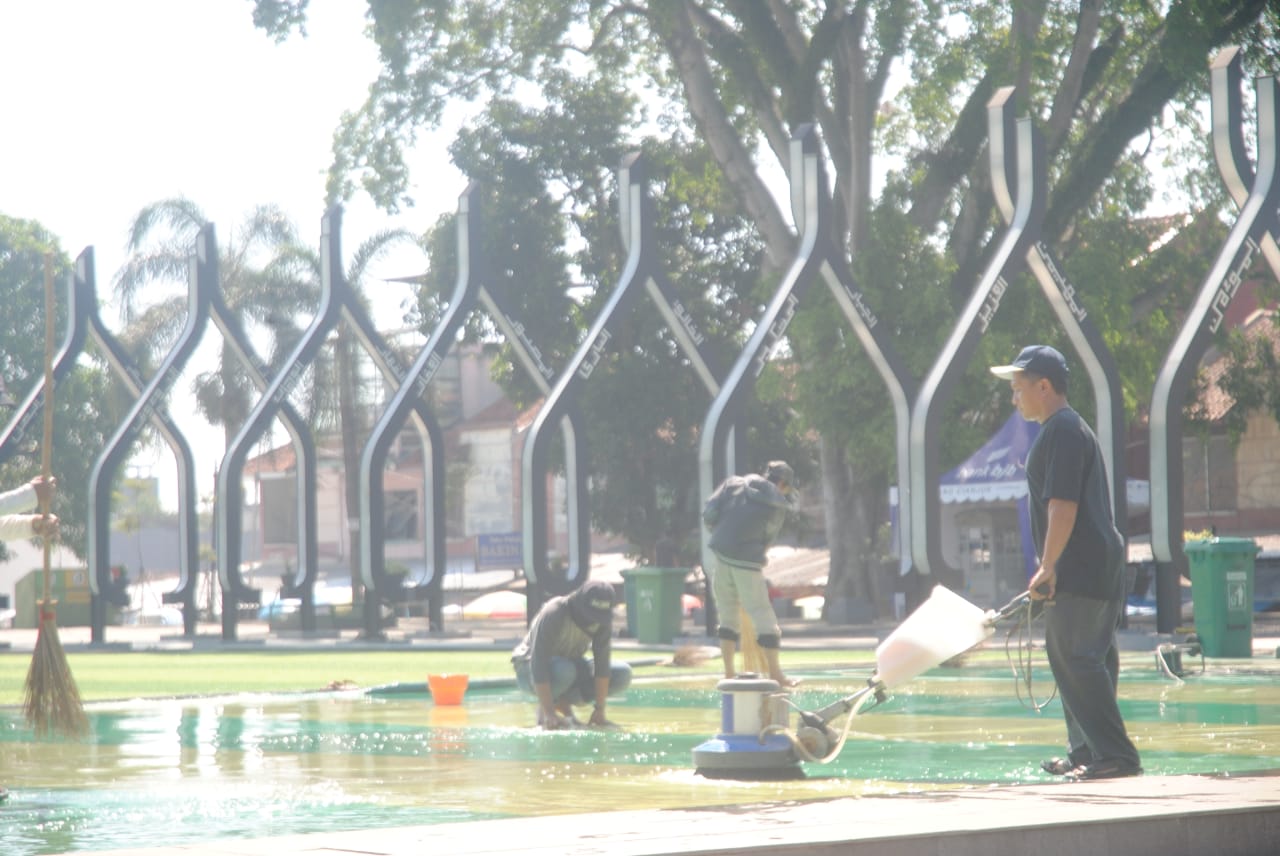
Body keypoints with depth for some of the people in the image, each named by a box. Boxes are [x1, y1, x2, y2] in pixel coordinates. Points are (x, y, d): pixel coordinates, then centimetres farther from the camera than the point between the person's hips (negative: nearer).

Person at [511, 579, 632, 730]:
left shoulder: (602, 618, -17)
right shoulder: (553, 614, -32)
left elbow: (602, 662, -17)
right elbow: (539, 666, -36)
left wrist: (600, 709, -21)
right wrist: (549, 714, -40)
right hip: (529, 670, -6)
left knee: (623, 674, -13)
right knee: (564, 670, -40)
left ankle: (562, 702, -3)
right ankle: (543, 709, -11)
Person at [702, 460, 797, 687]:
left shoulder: (734, 483, 6)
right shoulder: (778, 505, 1)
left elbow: (709, 512, 1)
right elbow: (768, 539, 4)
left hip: (720, 553, 3)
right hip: (748, 562, -3)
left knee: (728, 615, 15)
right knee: (763, 616, 5)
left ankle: (729, 672, 14)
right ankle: (775, 674, 6)